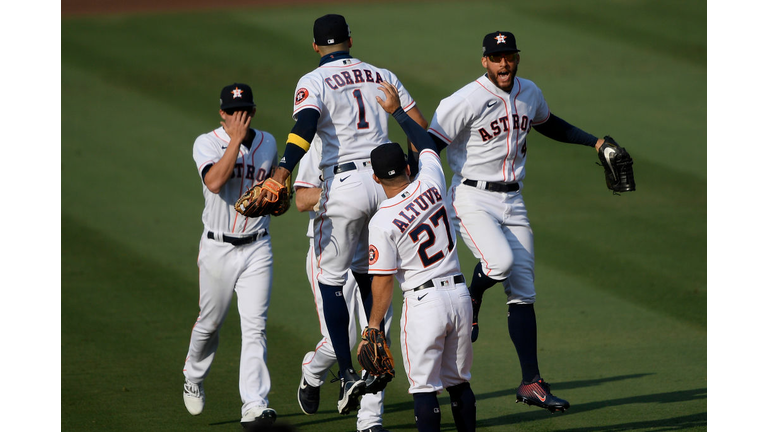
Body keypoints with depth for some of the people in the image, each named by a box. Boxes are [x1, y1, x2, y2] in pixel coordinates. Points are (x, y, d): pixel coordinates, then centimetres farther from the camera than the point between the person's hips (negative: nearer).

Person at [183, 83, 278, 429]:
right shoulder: (207, 143, -9)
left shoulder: (268, 143, 6)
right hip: (218, 248, -2)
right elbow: (214, 182, -27)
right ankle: (193, 378, 41)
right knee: (210, 322, 12)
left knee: (254, 325, -8)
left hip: (256, 247, 2)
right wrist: (236, 140, -27)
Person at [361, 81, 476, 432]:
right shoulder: (431, 183, 0)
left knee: (425, 388, -1)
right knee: (458, 382, 16)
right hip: (459, 295, 6)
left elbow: (383, 281, -10)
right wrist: (397, 111, 32)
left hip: (423, 302, -6)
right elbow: (427, 143, 21)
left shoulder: (382, 222, -12)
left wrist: (374, 326, 0)